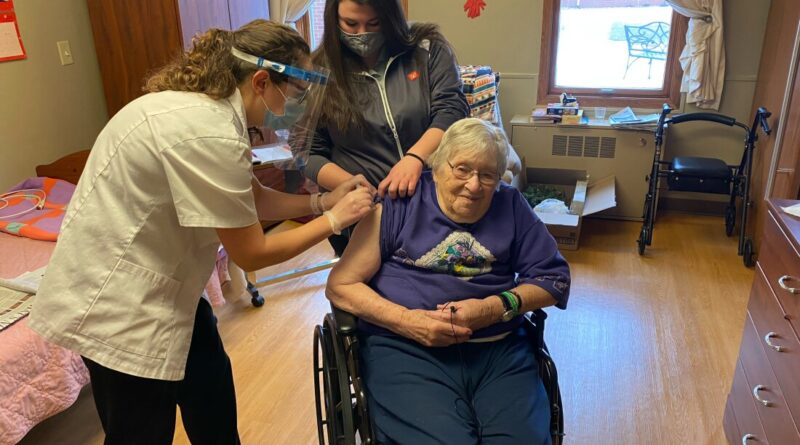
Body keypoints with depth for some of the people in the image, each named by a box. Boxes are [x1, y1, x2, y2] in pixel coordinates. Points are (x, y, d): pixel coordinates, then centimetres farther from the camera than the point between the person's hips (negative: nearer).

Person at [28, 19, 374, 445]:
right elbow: (252, 254, -21)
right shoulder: (211, 135, -30)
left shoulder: (203, 104, -1)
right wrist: (335, 219, -12)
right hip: (117, 300, -10)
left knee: (211, 388, 22)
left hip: (151, 280, 10)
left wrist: (323, 199, 1)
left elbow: (249, 199, 9)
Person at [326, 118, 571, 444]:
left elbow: (554, 277, 10)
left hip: (500, 347, 3)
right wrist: (405, 320, -13)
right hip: (405, 347, -2)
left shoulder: (510, 206, 11)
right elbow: (340, 285, 2)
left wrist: (496, 308, -8)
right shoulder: (399, 205, 2)